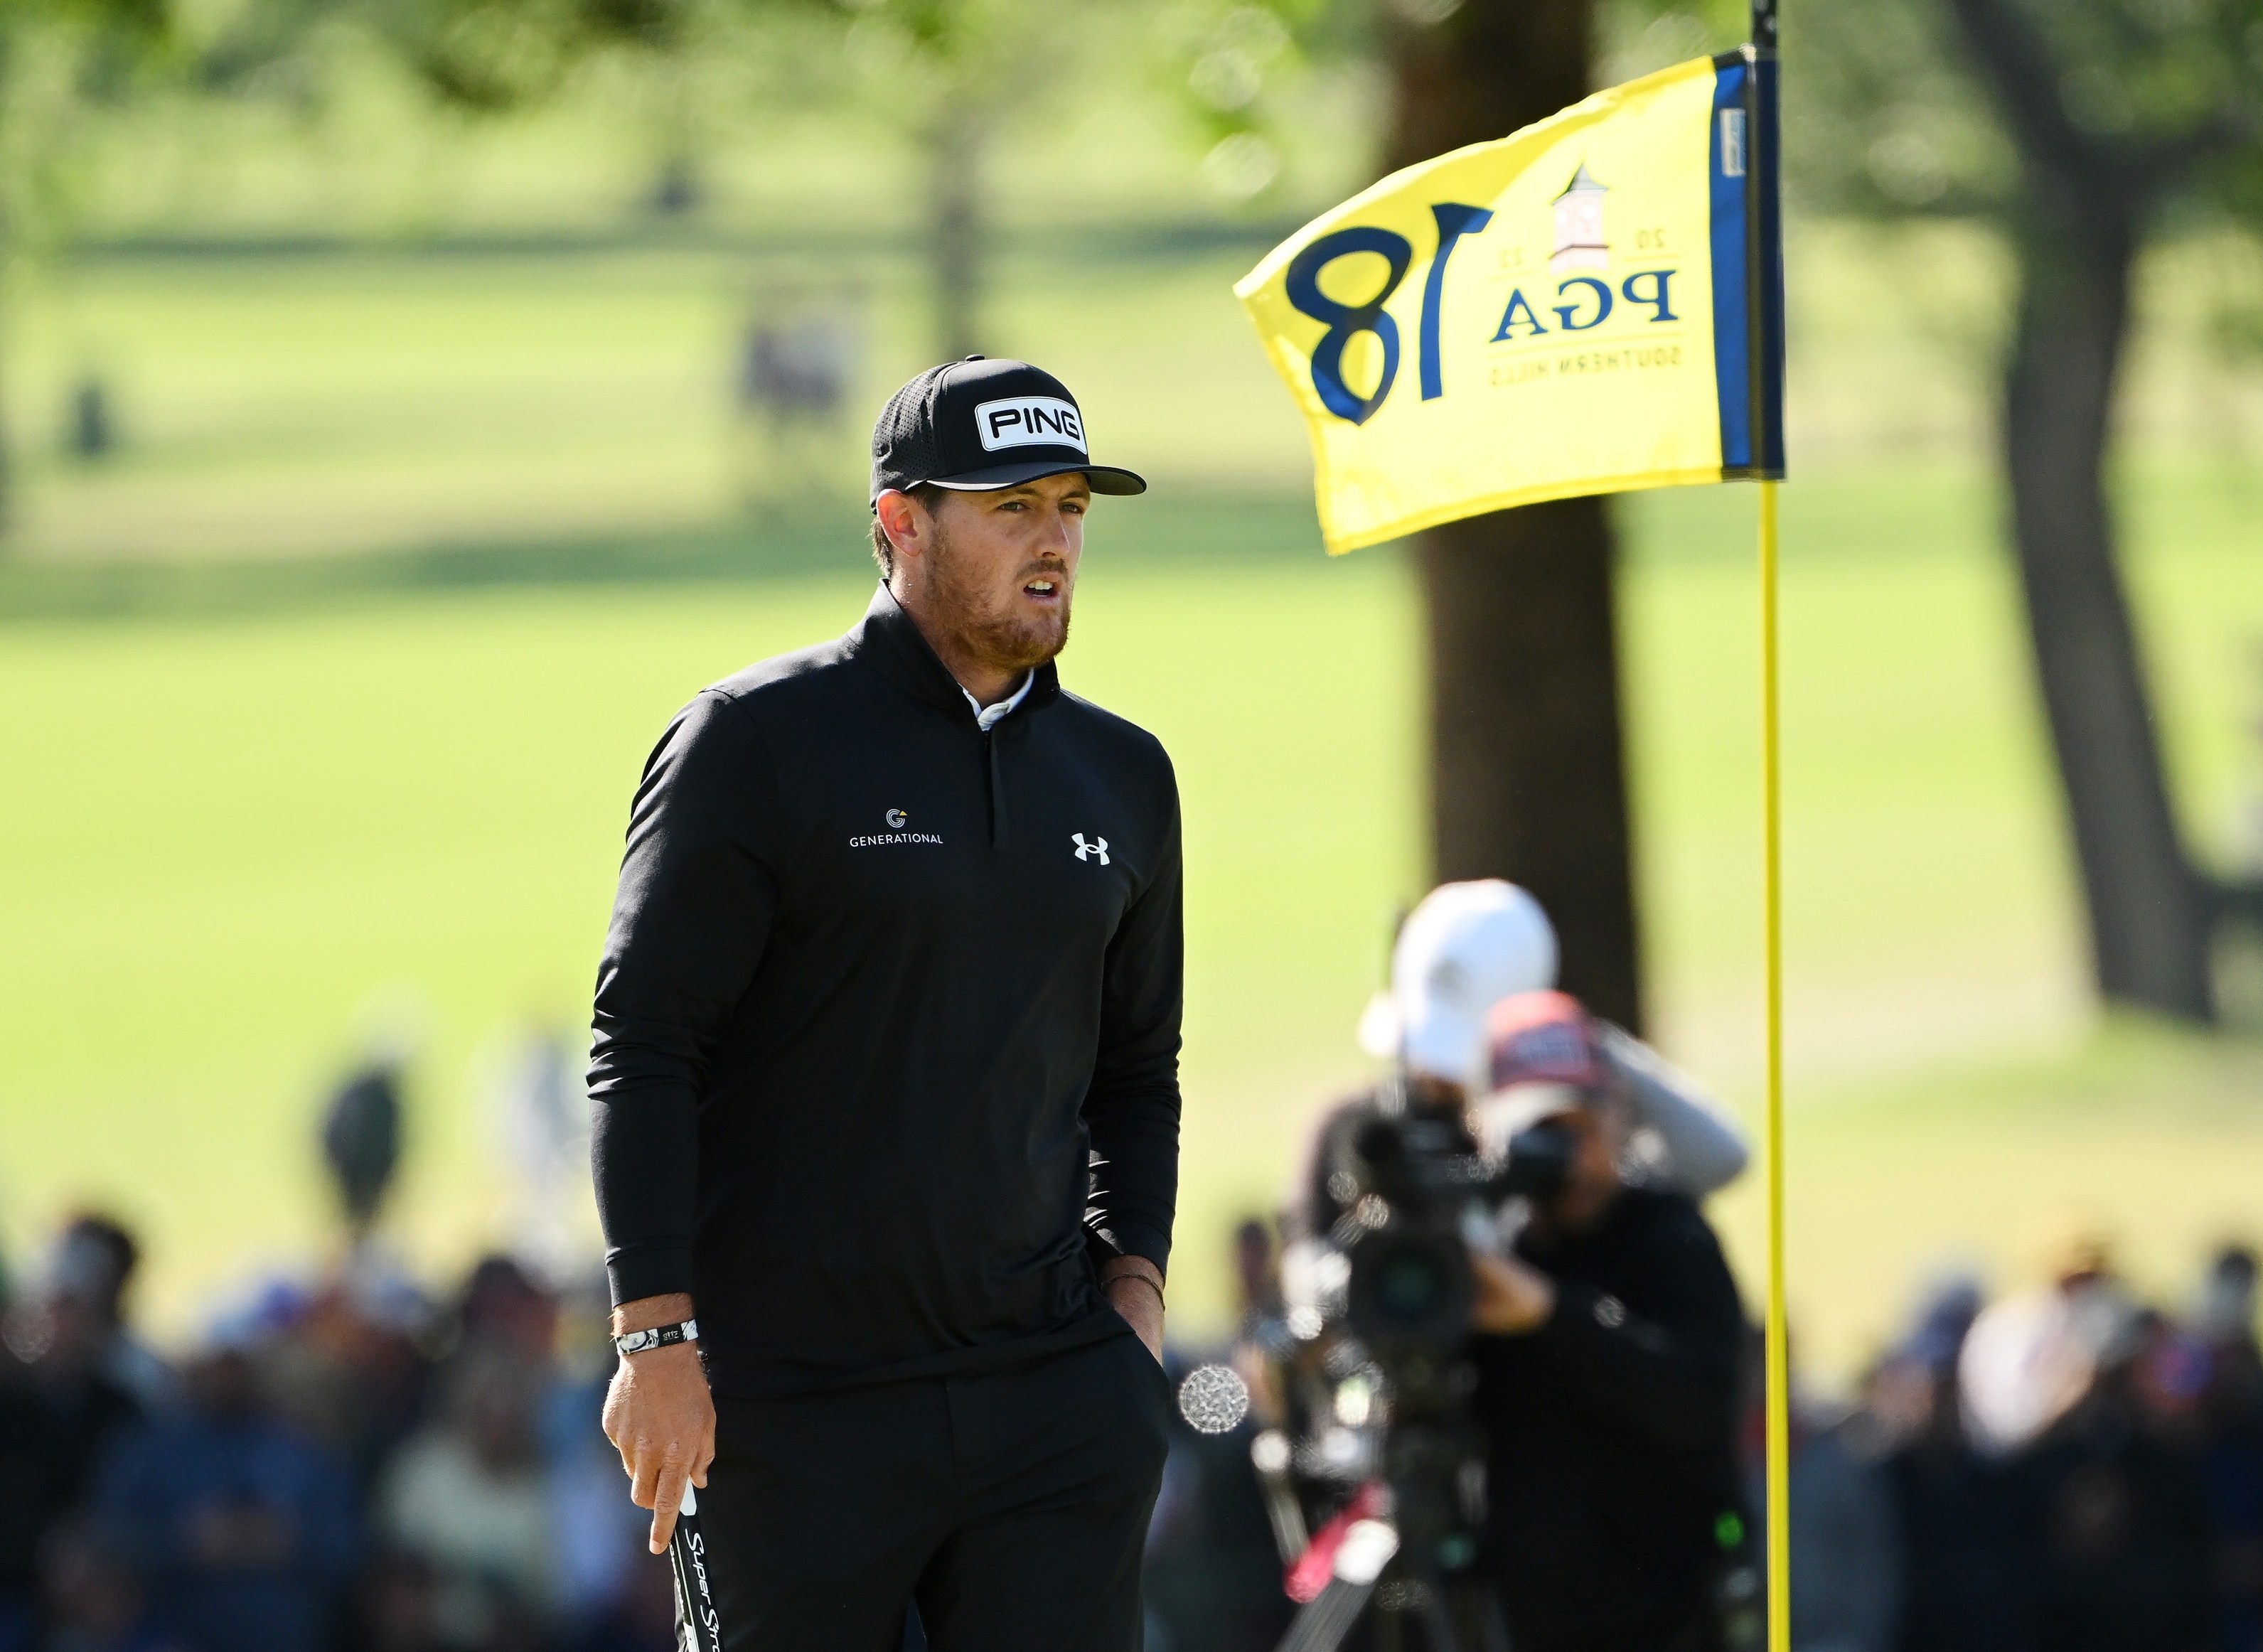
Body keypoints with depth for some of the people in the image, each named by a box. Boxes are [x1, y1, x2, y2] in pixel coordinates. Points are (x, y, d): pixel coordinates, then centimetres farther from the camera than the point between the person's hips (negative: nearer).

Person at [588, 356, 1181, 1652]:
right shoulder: (758, 742, -3)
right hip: (794, 1398, -4)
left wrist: (1133, 1279, 8)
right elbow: (643, 1048, -6)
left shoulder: (1122, 776, 14)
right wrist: (658, 1338, -12)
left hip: (1057, 1392, 4)